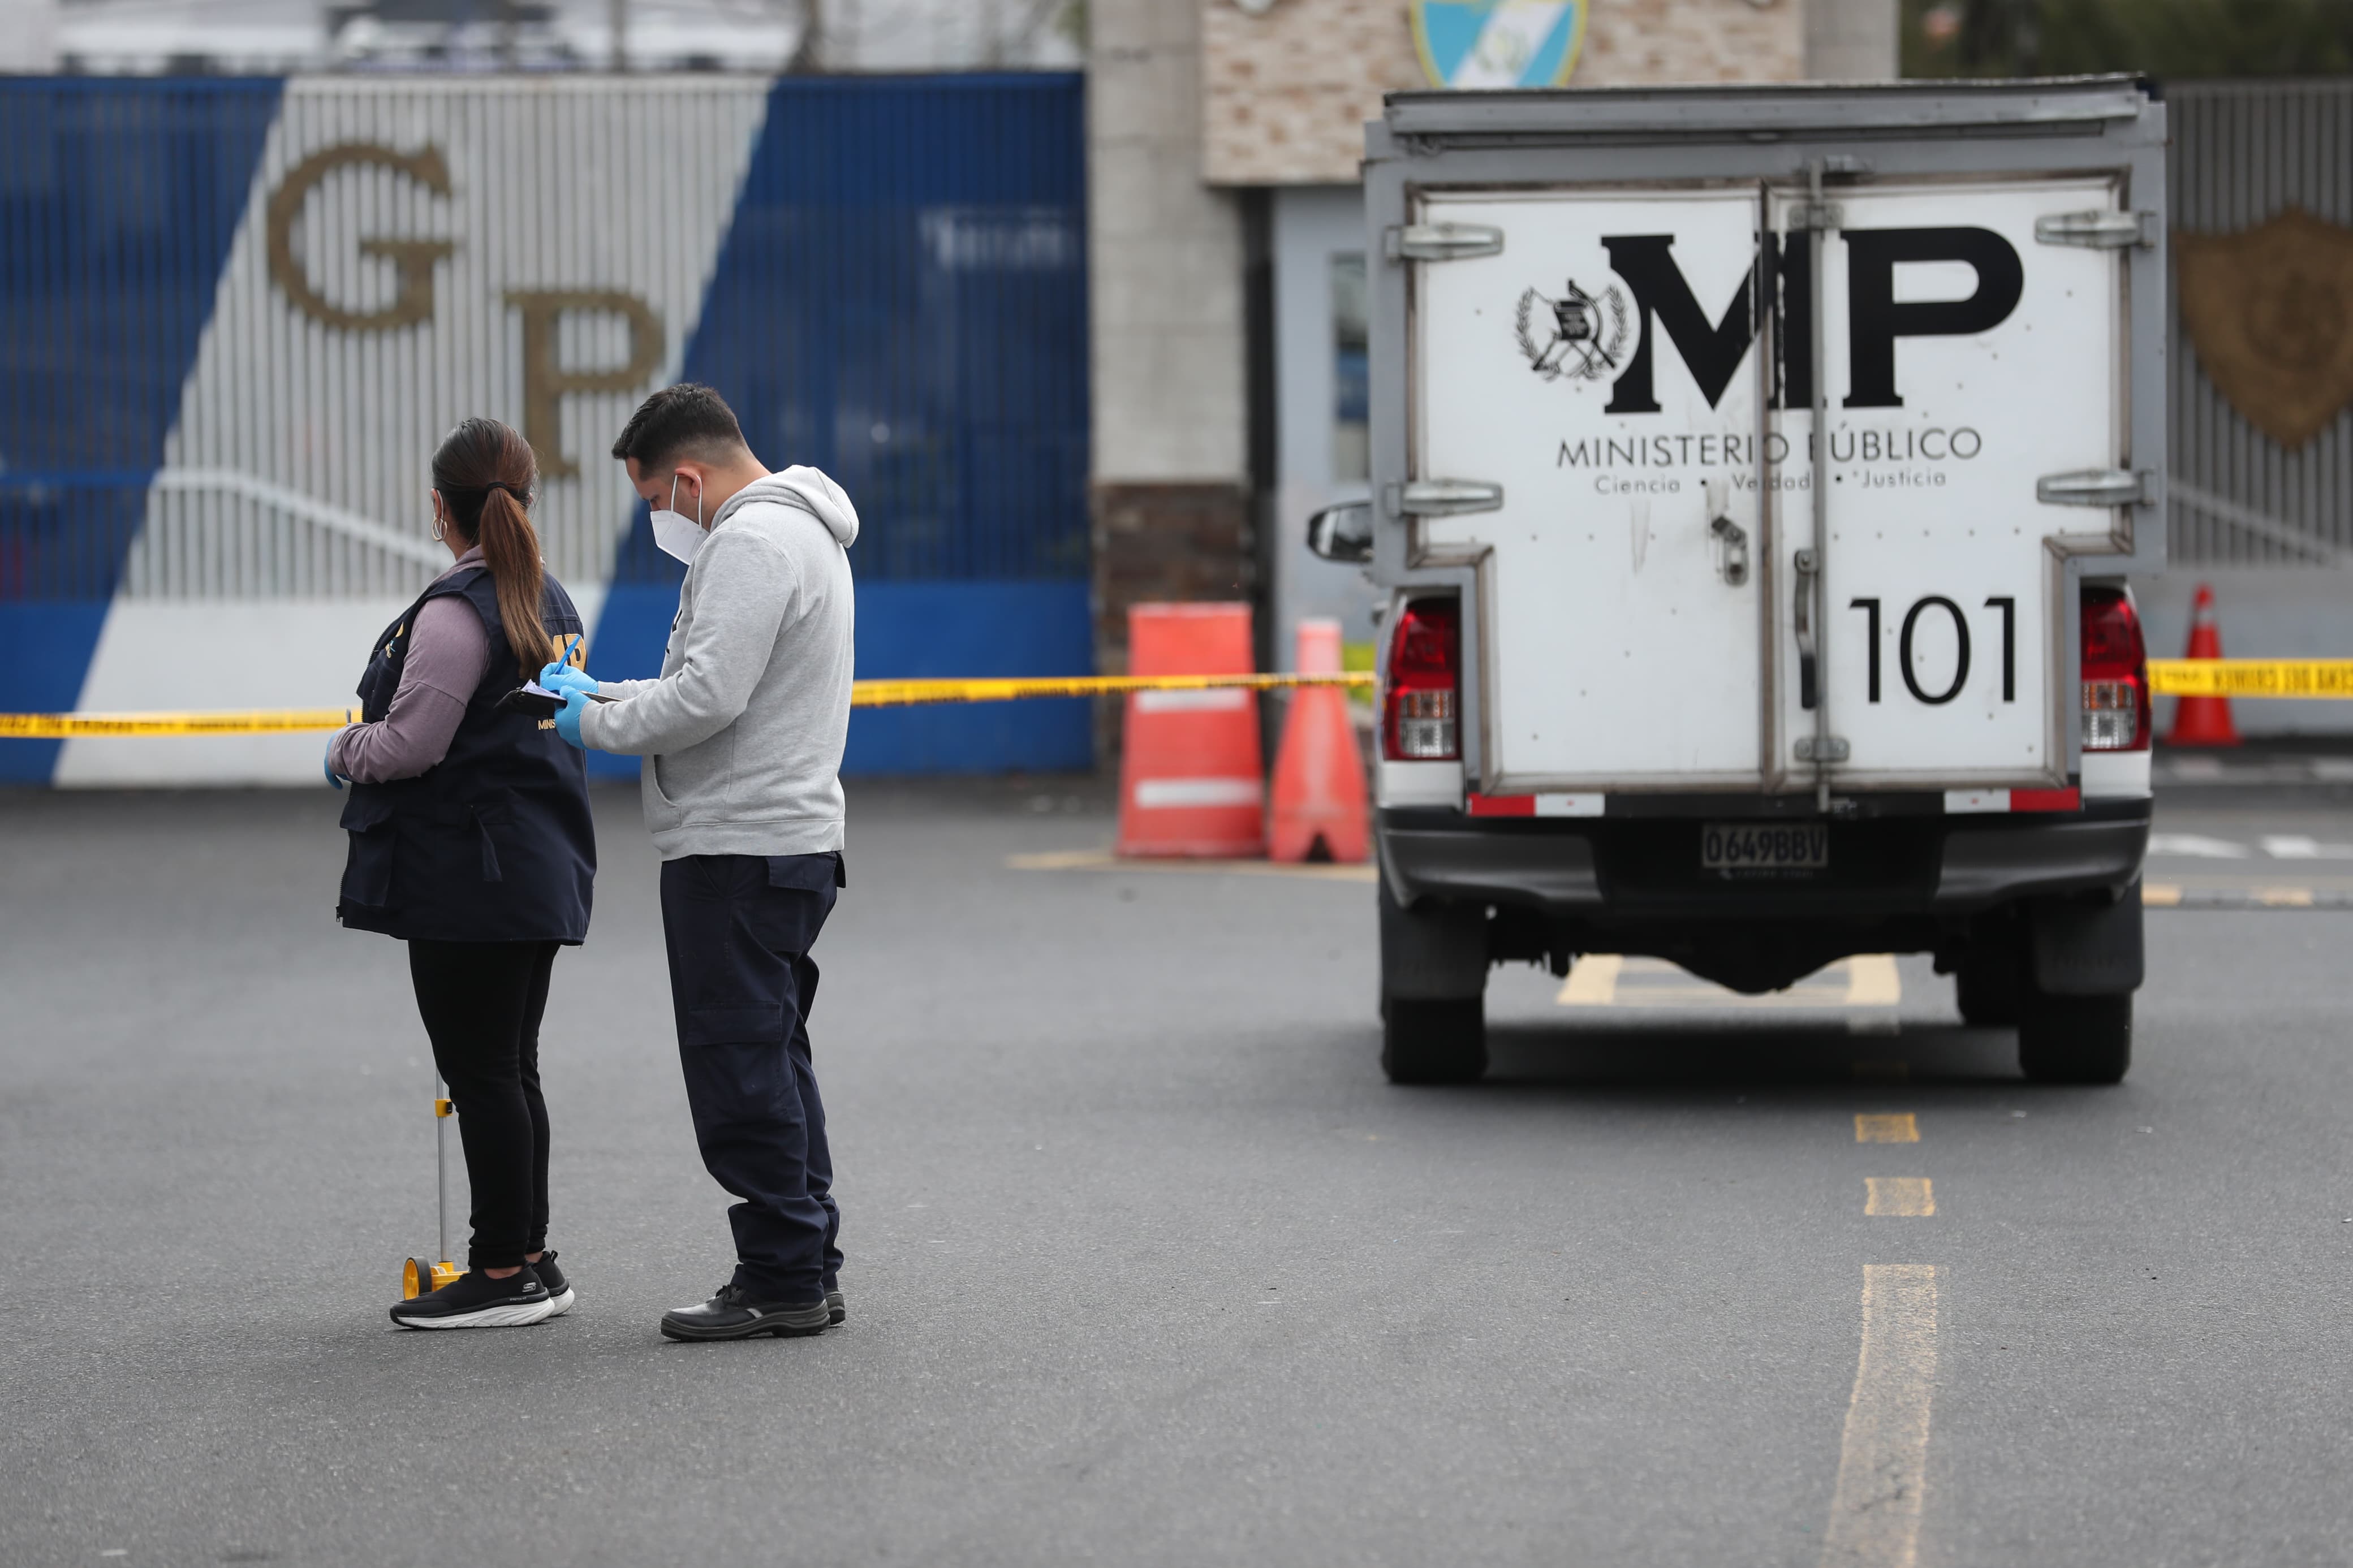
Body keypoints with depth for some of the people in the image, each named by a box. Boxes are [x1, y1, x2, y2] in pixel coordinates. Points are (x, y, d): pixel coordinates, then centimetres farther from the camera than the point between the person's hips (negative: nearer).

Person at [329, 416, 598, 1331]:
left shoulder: (458, 611, -17)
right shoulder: (551, 604, 13)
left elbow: (410, 743, -20)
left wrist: (343, 752, 1)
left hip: (469, 876, -10)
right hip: (541, 867, 10)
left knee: (482, 1075, -3)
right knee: (510, 1072, 15)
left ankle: (506, 1273, 0)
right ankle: (527, 1260, 20)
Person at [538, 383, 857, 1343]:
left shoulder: (750, 544, -17)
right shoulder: (800, 529, 19)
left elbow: (709, 698, -24)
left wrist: (592, 722, -11)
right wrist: (616, 696, 16)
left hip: (739, 853, -11)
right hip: (791, 840, 11)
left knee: (740, 1066, -6)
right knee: (772, 1058, 15)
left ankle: (783, 1279, -3)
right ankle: (806, 1269, 19)